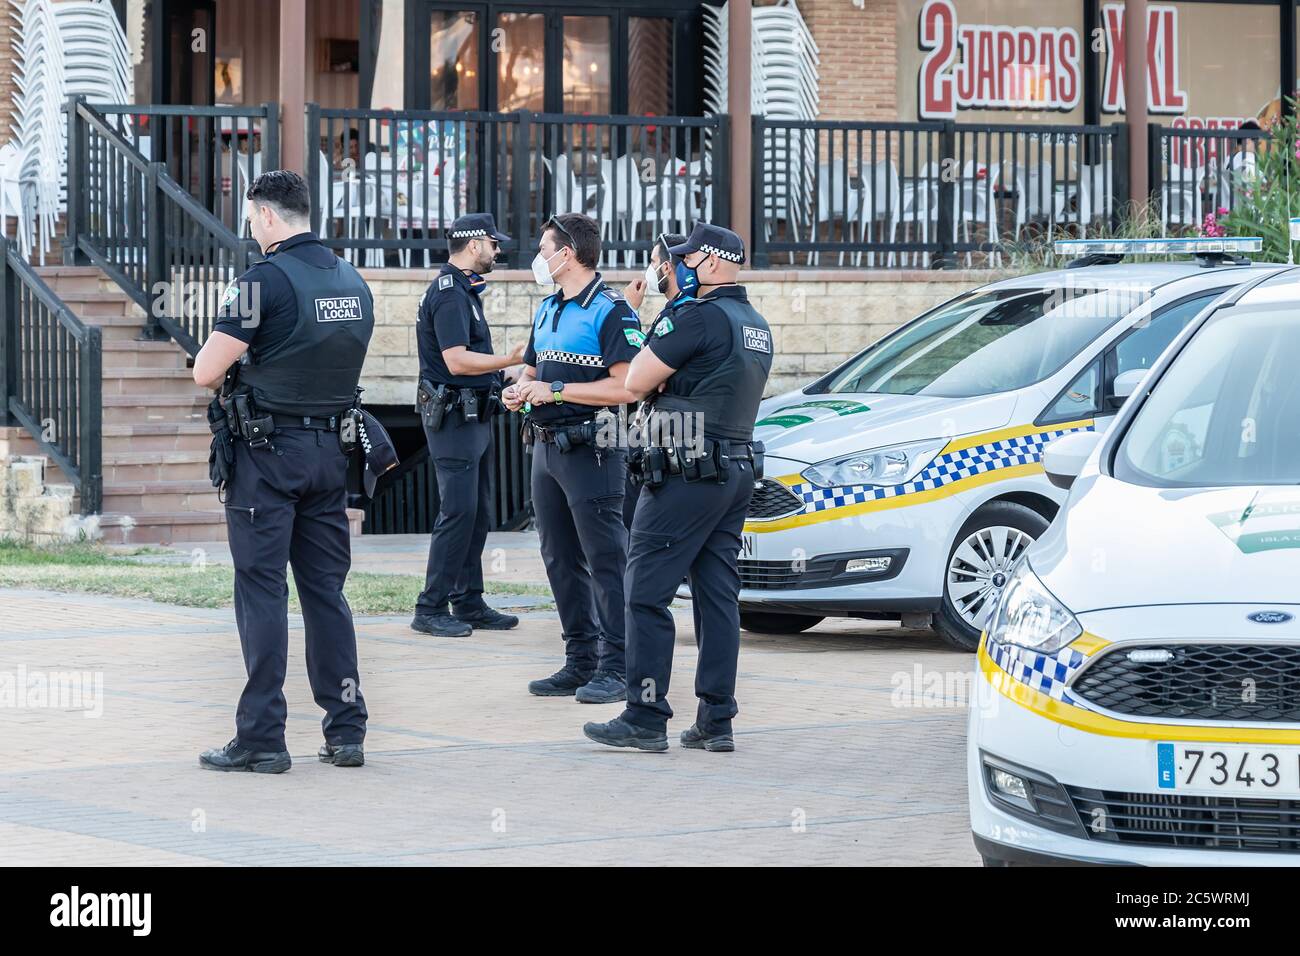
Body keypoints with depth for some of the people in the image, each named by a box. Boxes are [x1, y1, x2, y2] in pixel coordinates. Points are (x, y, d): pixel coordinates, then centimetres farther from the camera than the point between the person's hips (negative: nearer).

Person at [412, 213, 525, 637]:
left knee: (477, 514, 12)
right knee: (458, 513, -10)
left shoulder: (461, 290, 17)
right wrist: (508, 360, -19)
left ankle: (468, 603, 16)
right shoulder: (449, 294, -15)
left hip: (472, 416, 11)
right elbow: (457, 361, -23)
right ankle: (431, 609, -7)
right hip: (453, 416, -11)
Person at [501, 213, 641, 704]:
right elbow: (532, 369, 27)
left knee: (606, 560, -7)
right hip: (547, 446, 9)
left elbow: (627, 387, -19)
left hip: (591, 449, -9)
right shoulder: (548, 309, 17)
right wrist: (518, 389, 3)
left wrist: (556, 390, -19)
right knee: (561, 561, 11)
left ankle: (615, 668, -5)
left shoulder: (611, 312, -11)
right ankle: (581, 661, 18)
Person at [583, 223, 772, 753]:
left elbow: (635, 382, -12)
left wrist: (659, 330, 3)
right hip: (737, 471, 9)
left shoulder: (698, 317, -15)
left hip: (687, 472, -9)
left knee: (647, 593, -5)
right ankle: (716, 720, 8)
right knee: (718, 595, 8)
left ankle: (645, 718, -6)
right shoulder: (756, 325, 14)